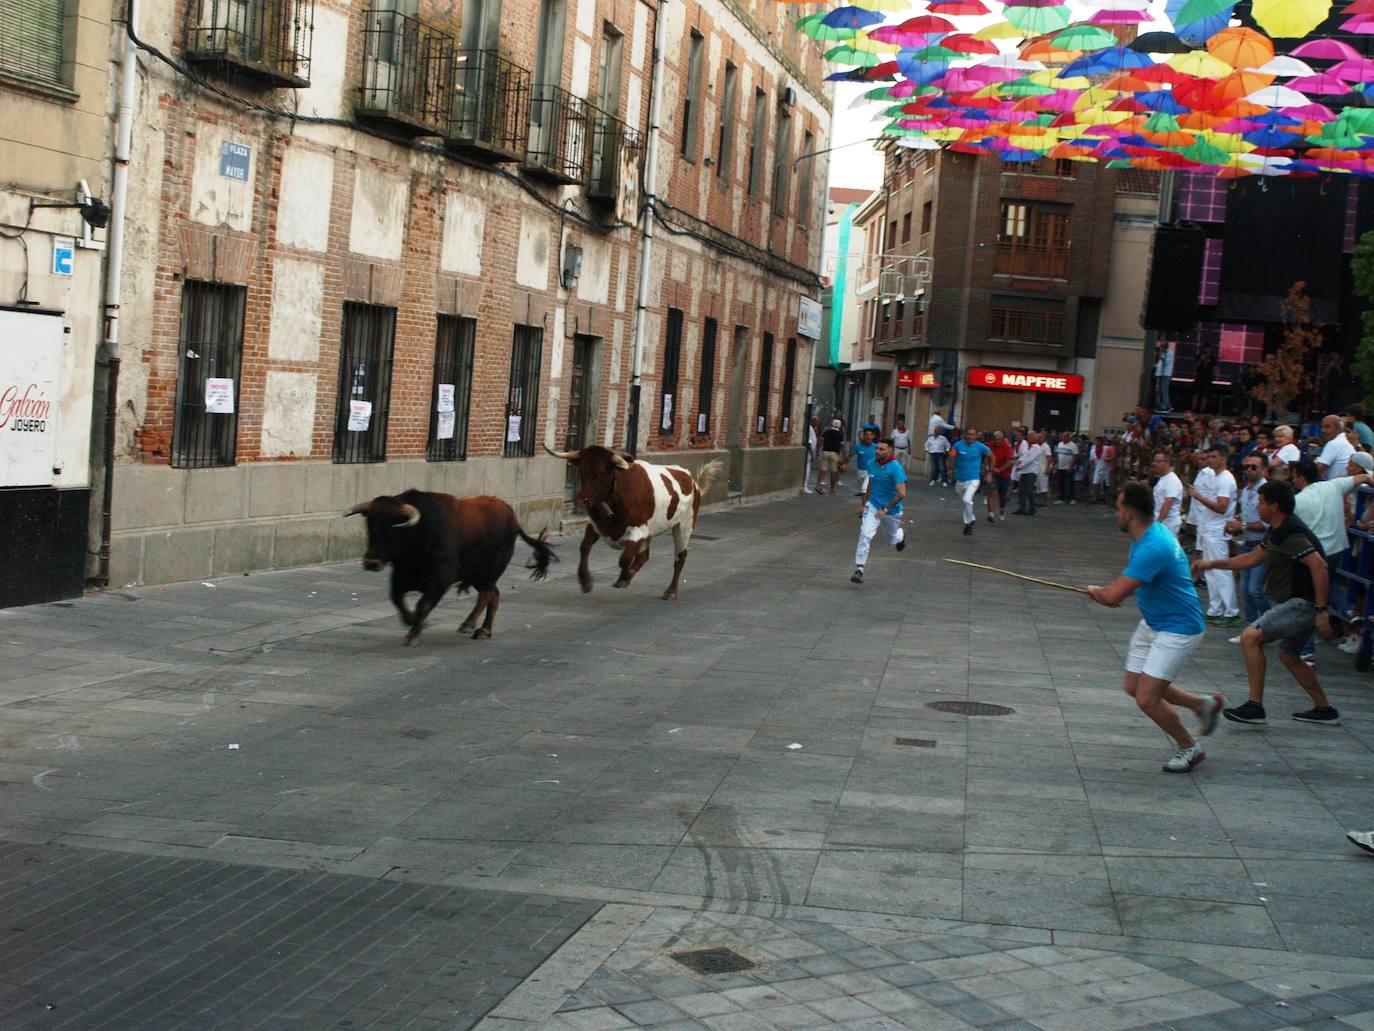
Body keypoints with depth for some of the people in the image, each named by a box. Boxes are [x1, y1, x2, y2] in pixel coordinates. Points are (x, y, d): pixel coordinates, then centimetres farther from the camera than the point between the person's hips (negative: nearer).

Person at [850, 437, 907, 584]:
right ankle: (859, 569, -15)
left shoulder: (896, 467, -23)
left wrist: (885, 509, -27)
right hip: (873, 506, 3)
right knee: (865, 534, -17)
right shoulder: (873, 463, -4)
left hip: (891, 510, -3)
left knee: (892, 540, 18)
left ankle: (900, 535, 56)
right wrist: (863, 504, 14)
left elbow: (901, 493, -26)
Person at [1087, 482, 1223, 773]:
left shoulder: (1153, 547, -32)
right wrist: (1108, 592, 0)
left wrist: (1096, 592, -8)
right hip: (1152, 623, 10)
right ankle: (1203, 704, 33)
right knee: (1134, 687, 15)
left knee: (1147, 699, -11)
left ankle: (1189, 748, 14)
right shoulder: (1145, 535, 0)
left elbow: (1113, 597, -32)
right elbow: (1131, 579, 20)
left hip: (1178, 628, -10)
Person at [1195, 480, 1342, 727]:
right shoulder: (1277, 531, 13)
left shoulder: (1291, 534, -20)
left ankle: (1255, 707, -14)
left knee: (1250, 637, -17)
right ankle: (1325, 709, 32)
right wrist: (1212, 564, 20)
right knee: (1288, 655, 23)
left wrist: (1322, 611, -29)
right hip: (1298, 604, 11)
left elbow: (1319, 565, -28)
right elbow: (1253, 558, 23)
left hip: (1303, 603, -11)